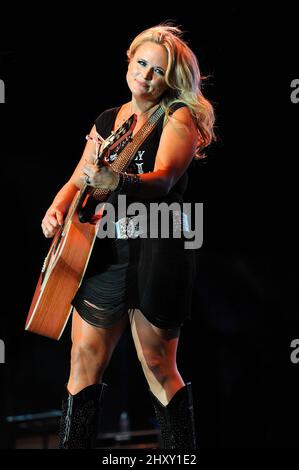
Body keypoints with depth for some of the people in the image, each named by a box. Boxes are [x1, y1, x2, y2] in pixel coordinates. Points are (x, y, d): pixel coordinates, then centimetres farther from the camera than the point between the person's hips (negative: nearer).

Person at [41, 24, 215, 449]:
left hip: (156, 256, -6)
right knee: (85, 360, 7)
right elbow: (79, 179, 17)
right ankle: (73, 445, 18)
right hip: (103, 254, 6)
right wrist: (58, 208, -5)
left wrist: (117, 182, -41)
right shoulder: (108, 120, 14)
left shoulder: (179, 118, -6)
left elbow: (163, 179, -22)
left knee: (158, 368, -2)